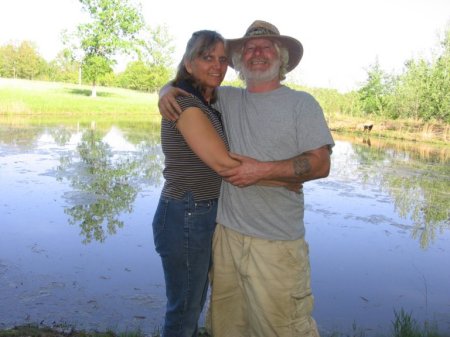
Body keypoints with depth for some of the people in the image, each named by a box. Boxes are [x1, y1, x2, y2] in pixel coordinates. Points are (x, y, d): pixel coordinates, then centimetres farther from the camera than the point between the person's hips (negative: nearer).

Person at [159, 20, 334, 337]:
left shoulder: (302, 103, 0)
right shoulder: (226, 98, 10)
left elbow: (320, 164, -7)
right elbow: (184, 82, 23)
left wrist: (263, 170, -19)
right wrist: (167, 92, -1)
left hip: (276, 242, -4)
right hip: (225, 232, 4)